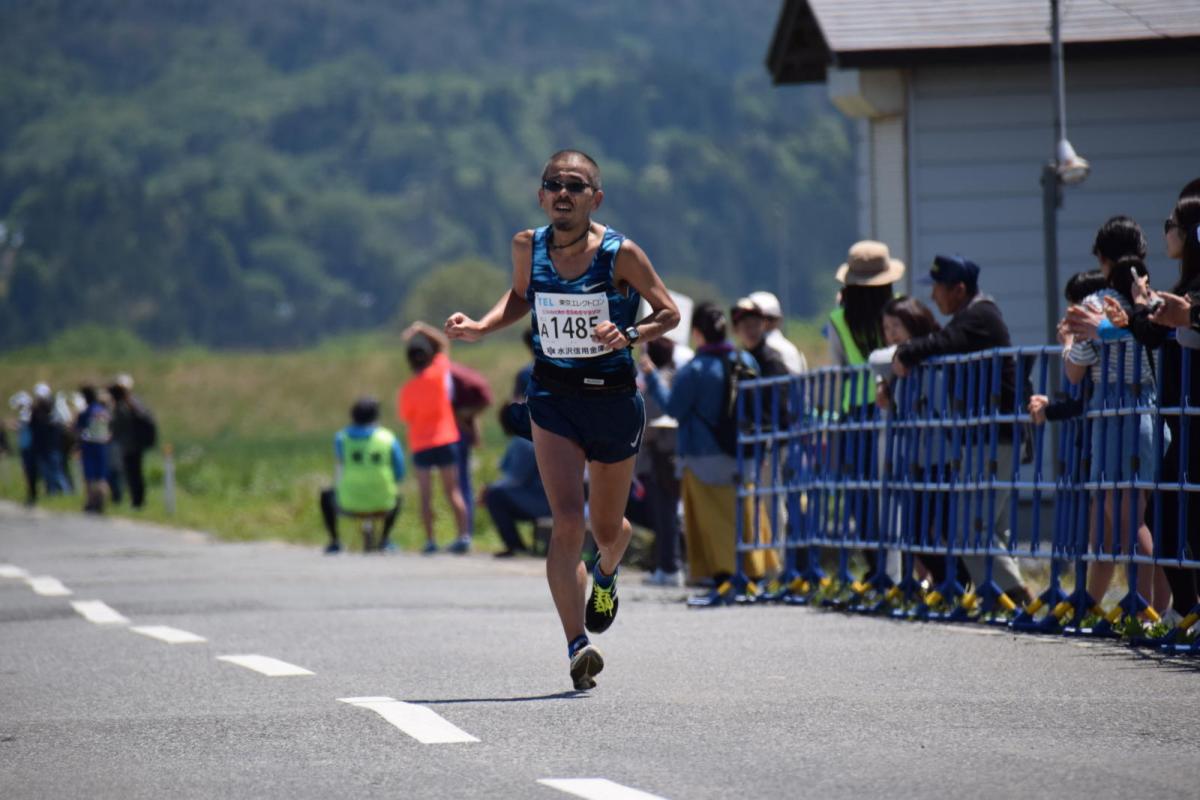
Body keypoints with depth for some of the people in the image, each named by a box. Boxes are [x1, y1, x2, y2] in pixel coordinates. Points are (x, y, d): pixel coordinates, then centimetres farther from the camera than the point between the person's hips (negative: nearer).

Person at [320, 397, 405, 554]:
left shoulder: (341, 437, -5)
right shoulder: (388, 438, -4)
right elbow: (399, 475, 1)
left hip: (350, 505, -1)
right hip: (382, 505, 1)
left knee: (326, 495, 33)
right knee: (396, 496, 37)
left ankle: (334, 541, 29)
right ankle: (384, 539, 33)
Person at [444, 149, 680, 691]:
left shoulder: (621, 254, -13)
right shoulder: (528, 247, -3)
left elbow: (669, 313, -4)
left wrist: (629, 335, -23)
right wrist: (480, 327, 1)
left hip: (614, 398, -1)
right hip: (553, 397, 1)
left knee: (607, 529, 16)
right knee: (567, 523, -17)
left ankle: (606, 575, 54)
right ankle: (577, 648, -22)